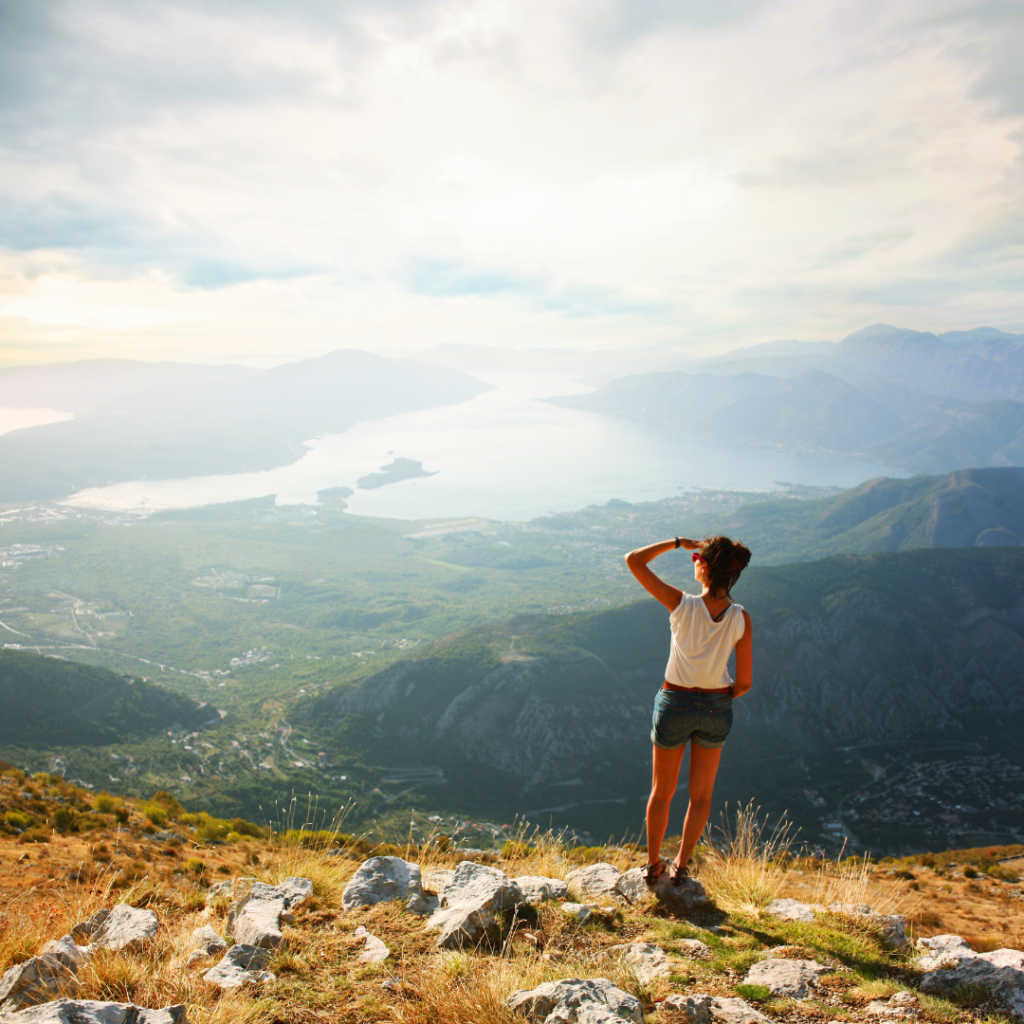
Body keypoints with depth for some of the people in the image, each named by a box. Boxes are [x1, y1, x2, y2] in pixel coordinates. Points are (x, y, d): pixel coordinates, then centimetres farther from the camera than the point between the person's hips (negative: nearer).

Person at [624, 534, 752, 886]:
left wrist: (676, 542, -5)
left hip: (675, 704, -1)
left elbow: (633, 560, -14)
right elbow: (744, 682, -8)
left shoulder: (683, 605, -20)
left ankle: (653, 866, 32)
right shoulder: (740, 618, -13)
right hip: (716, 709, 1)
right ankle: (681, 867, 31)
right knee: (701, 795, 22)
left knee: (662, 791, 20)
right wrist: (720, 699, 12)